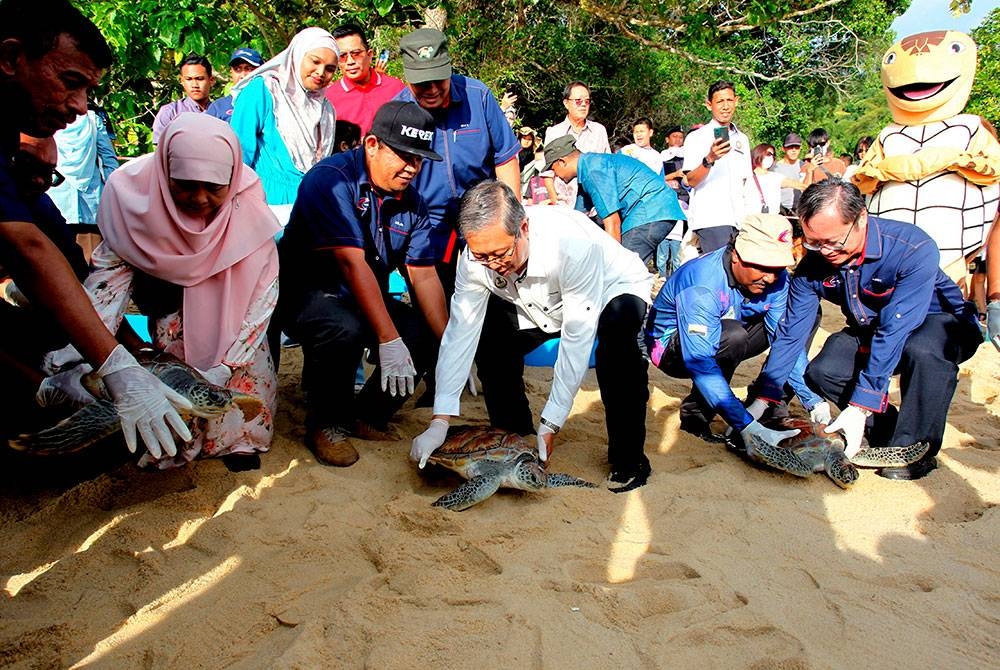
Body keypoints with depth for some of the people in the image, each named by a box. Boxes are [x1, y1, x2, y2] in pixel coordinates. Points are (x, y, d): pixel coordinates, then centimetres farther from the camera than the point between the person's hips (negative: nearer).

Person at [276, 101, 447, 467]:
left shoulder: (412, 201, 1)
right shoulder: (332, 178, -20)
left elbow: (424, 275, -4)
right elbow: (352, 262, -30)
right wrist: (388, 340, -35)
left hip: (367, 300, 7)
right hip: (305, 291, -6)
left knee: (428, 336, -13)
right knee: (344, 328, -37)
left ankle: (366, 416, 6)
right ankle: (326, 423, -11)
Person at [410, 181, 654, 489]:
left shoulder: (573, 242, -40)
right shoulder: (477, 257, -25)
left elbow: (577, 339, -36)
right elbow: (460, 331, -22)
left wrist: (550, 424, -34)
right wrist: (439, 422, -27)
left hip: (614, 288, -5)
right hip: (540, 303, 5)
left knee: (617, 336, -38)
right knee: (487, 338, -15)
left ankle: (628, 456, -19)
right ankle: (516, 439, 7)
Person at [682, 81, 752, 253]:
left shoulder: (742, 139, 20)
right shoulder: (696, 137, 1)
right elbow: (691, 180, -9)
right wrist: (710, 159, -26)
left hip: (737, 219, 6)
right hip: (710, 218, -6)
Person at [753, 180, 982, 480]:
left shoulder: (914, 249, -34)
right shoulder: (813, 264, -19)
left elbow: (894, 331, -38)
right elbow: (790, 333, -14)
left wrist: (860, 407, -41)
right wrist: (764, 399, -20)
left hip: (940, 320, -4)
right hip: (869, 329, 5)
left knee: (922, 350, -38)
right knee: (820, 373, -20)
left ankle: (915, 448, -17)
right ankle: (891, 433, 0)